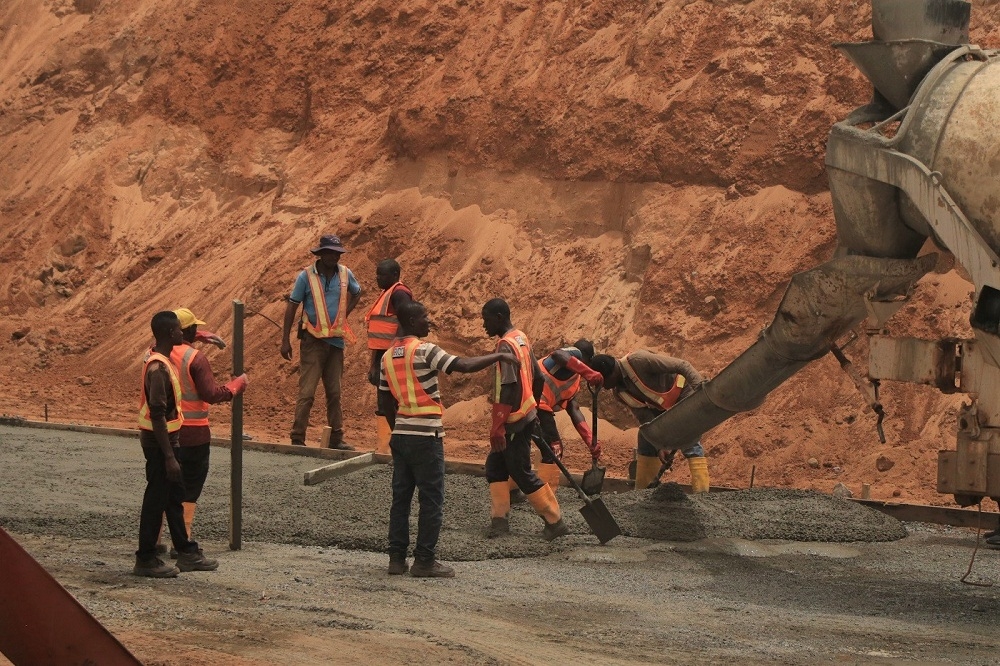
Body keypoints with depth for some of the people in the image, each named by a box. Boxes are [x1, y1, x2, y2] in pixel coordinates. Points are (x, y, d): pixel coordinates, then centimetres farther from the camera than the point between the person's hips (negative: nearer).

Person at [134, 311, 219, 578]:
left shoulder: (160, 360, 6)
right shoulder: (158, 368, -24)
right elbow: (158, 416, -25)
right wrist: (169, 456, -24)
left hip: (166, 439, 10)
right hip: (159, 442, -10)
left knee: (175, 496, 17)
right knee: (156, 500, -1)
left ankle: (187, 553, 26)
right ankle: (146, 559, 7)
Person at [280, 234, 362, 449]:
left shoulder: (345, 274, 3)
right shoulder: (306, 276, -8)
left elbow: (356, 293, 25)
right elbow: (292, 306, -4)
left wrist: (344, 314, 10)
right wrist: (285, 340, -7)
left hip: (336, 341, 5)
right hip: (313, 340, -5)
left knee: (334, 393, 11)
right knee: (306, 392, -8)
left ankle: (336, 438, 18)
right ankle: (297, 439, -6)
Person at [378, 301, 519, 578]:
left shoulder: (388, 356, 10)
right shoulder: (424, 351, -13)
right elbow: (464, 366, -22)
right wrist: (499, 356, -12)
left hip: (400, 434, 7)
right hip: (426, 436, -7)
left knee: (401, 498, 11)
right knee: (432, 500, 0)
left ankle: (396, 558, 11)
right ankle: (424, 561, 1)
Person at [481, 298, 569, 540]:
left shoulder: (506, 346, -20)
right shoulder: (521, 339, 10)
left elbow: (508, 390, -24)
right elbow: (537, 376, 17)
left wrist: (497, 427, -24)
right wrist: (532, 407, 26)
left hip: (514, 421, -10)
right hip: (526, 414, 10)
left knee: (522, 473, -2)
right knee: (495, 466, 14)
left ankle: (555, 521, 3)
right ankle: (499, 520, 14)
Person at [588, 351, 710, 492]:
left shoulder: (638, 361, -31)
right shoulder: (618, 392, -7)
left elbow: (682, 365, -32)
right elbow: (645, 418, -6)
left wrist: (700, 386, -43)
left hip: (682, 394, -8)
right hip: (660, 405, 8)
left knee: (690, 443, -20)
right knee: (646, 445, 8)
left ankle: (701, 494, -24)